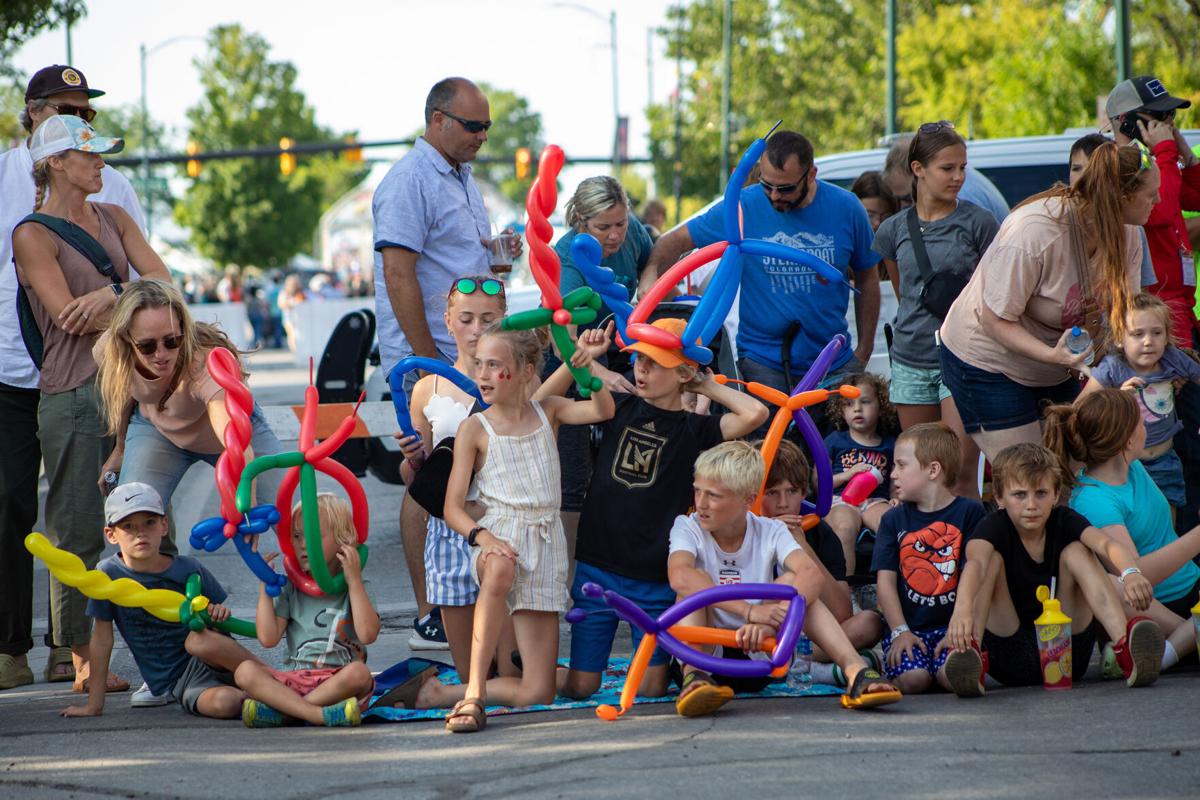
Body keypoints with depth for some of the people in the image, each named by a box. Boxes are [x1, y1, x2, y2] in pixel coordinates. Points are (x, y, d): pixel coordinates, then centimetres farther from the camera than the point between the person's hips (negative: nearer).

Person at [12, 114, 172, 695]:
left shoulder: (113, 218, 17)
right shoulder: (33, 235, -3)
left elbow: (161, 280, 5)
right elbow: (70, 316, -13)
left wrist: (112, 293, -13)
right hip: (73, 393, -6)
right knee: (79, 533, -3)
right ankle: (82, 659, 2)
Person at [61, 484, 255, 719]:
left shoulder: (189, 569, -2)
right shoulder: (109, 574, -5)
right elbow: (102, 638, -2)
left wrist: (220, 613, -15)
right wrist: (94, 704, -2)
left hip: (215, 665, 1)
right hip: (178, 684, -1)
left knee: (200, 640, -36)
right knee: (224, 704, -34)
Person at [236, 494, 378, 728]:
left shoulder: (355, 586, 7)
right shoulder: (291, 588, 14)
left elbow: (367, 634, -11)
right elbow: (268, 638, 2)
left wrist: (354, 581, -9)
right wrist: (265, 586, 4)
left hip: (337, 682, -2)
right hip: (295, 679, 2)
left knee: (358, 673, -36)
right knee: (245, 671, -23)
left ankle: (281, 711, -29)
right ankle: (319, 715, -37)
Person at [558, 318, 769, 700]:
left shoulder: (693, 430, -2)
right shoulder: (620, 408, 5)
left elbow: (755, 413, -18)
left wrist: (708, 387, -4)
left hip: (654, 577, -2)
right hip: (597, 566, 2)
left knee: (650, 690, 1)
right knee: (578, 687, 1)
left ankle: (677, 664, 31)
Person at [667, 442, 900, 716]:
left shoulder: (770, 532, -2)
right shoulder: (688, 528, -6)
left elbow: (811, 575, -22)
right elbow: (679, 577, -30)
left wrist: (771, 618, -42)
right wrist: (749, 611, -41)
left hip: (757, 651, 1)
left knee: (791, 581, -16)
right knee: (695, 585, -24)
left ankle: (856, 671, -31)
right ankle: (695, 675, -48)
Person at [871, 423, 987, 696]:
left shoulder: (970, 512, 3)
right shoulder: (894, 520, 13)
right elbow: (885, 579, 6)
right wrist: (899, 631, -7)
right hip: (908, 629, 4)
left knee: (951, 677, -36)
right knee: (912, 679, -23)